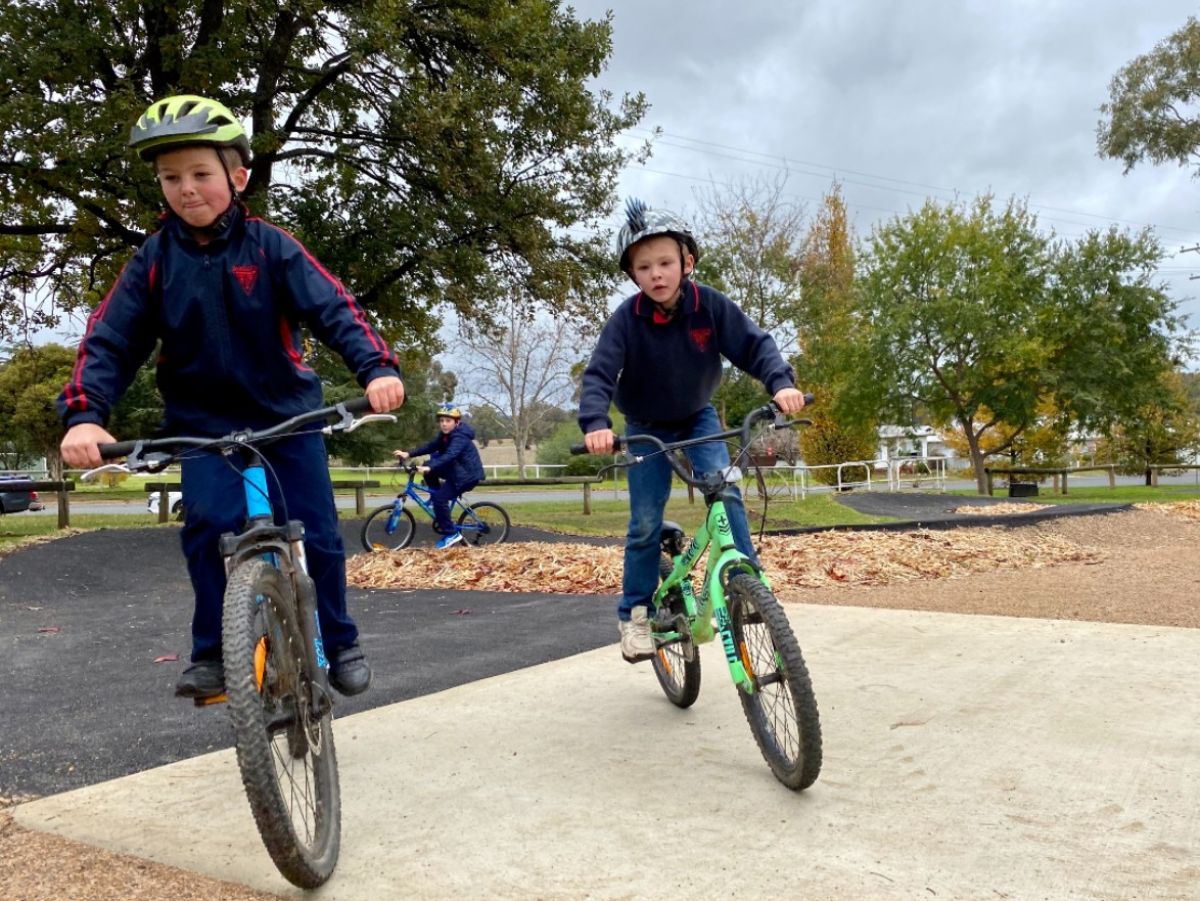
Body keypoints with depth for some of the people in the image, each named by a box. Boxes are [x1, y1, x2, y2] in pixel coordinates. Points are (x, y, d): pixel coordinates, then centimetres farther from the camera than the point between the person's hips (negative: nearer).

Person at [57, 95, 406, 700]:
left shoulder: (270, 247, -8)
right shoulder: (153, 261, -3)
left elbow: (332, 309, -18)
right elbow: (109, 341, -7)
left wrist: (375, 367, -36)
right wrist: (83, 414, -24)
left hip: (286, 413, -1)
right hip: (204, 422, 1)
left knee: (317, 534, -2)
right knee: (210, 524, -20)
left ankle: (339, 643, 19)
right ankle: (212, 653, -1)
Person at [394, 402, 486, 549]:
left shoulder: (460, 437, -24)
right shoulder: (445, 435, 7)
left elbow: (449, 456, -39)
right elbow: (430, 446, 2)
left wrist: (429, 468, -51)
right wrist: (408, 454, -10)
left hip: (468, 475, -10)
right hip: (455, 470, 10)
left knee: (440, 498, -19)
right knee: (429, 470, 2)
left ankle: (451, 534, -8)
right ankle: (439, 509, 11)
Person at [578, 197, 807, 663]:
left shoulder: (711, 305, -23)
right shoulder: (626, 319, -26)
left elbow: (755, 345, -23)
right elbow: (599, 374, -32)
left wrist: (782, 383, -42)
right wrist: (596, 423, -51)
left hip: (698, 417, 1)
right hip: (647, 426, -1)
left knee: (724, 490, -23)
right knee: (645, 523, -4)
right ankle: (634, 614, 11)